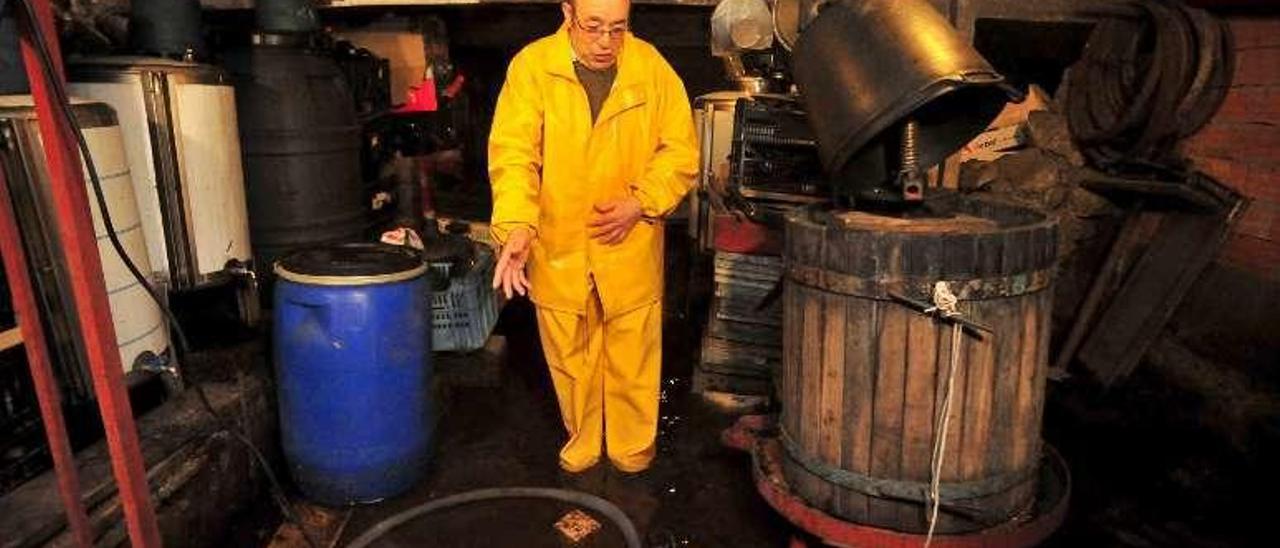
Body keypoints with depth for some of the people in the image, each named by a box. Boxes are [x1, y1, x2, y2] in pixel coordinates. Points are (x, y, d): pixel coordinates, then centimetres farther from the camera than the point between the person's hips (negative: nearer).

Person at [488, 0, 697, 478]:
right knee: (570, 358, 15)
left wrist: (641, 203, -14)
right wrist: (517, 226, -29)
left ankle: (633, 445, 34)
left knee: (633, 355, 10)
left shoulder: (652, 67, -2)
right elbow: (512, 153, -14)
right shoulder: (531, 66, -7)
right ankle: (582, 439, 39)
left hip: (630, 249, 0)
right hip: (558, 247, 0)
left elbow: (681, 151, 1)